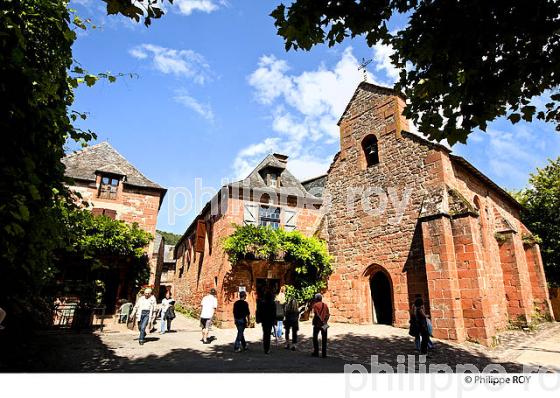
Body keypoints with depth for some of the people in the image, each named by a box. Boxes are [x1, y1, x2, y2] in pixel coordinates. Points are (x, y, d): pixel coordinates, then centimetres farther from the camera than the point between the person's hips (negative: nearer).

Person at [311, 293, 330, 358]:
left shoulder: (315, 305, -8)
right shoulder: (325, 305, 7)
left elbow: (317, 314, -19)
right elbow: (328, 315, 3)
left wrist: (322, 321, -18)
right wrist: (325, 321, 1)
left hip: (317, 324, -4)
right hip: (324, 324, 4)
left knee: (315, 338, 10)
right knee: (324, 339, 9)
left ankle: (316, 352, 12)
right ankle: (324, 354, 9)